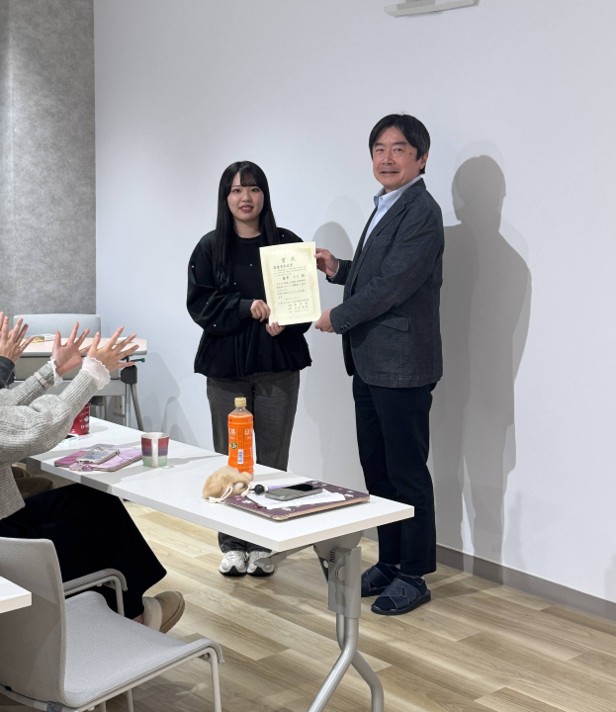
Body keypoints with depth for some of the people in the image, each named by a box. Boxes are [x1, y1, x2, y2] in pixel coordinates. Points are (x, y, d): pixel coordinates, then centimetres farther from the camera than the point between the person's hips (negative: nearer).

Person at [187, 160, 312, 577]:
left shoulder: (288, 244, 3)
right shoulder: (211, 247, 3)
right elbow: (199, 303, -3)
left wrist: (283, 323, -16)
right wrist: (247, 308, -15)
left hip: (278, 364, 0)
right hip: (226, 363, 0)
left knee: (272, 457, 4)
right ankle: (232, 545, 16)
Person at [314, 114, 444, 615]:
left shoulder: (421, 212, -15)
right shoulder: (386, 208, 16)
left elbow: (394, 284, -21)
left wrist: (338, 318, -10)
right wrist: (338, 269, 4)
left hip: (401, 366, -9)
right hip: (369, 363, 10)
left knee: (407, 473, 2)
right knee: (376, 469, 16)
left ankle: (414, 575, 14)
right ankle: (389, 561, 28)